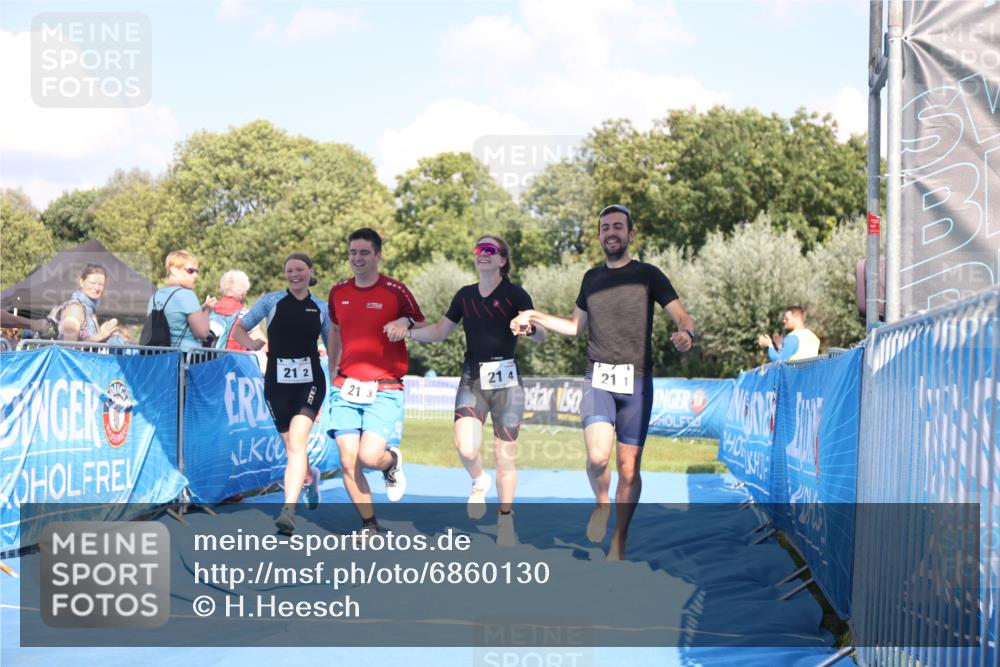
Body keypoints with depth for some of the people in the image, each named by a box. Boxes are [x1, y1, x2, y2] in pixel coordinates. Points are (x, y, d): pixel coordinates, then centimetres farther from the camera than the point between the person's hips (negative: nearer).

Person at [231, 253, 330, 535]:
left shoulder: (321, 308, 8)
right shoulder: (271, 301, 5)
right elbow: (238, 330, 7)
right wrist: (250, 342, -15)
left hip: (310, 381, -1)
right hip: (277, 382, 1)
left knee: (296, 442, -19)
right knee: (292, 446, 8)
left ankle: (289, 511, -24)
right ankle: (309, 475, 44)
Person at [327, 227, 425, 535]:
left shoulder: (395, 291, -4)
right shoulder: (339, 292, 9)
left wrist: (406, 324, -20)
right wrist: (332, 373, 25)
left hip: (384, 389, -4)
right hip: (346, 388, 4)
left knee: (369, 457, -18)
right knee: (348, 462, -4)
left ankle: (392, 461, 20)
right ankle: (370, 527, 13)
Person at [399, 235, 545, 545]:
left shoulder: (515, 294, -2)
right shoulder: (465, 296, 10)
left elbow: (541, 335, -8)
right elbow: (439, 331, 16)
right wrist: (408, 332, 0)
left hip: (506, 381, -2)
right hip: (472, 379, 3)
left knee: (505, 458, 1)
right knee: (466, 448, -18)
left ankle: (505, 519, 19)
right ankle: (479, 482, 16)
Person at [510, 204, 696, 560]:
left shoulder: (647, 275, 3)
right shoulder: (592, 278, 14)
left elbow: (684, 318, -1)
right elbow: (576, 326, 28)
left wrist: (686, 334, -24)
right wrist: (535, 316, 17)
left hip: (636, 381, -1)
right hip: (598, 379, 1)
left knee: (628, 466, -1)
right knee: (598, 455, -21)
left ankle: (619, 542, 14)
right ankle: (601, 504, 9)